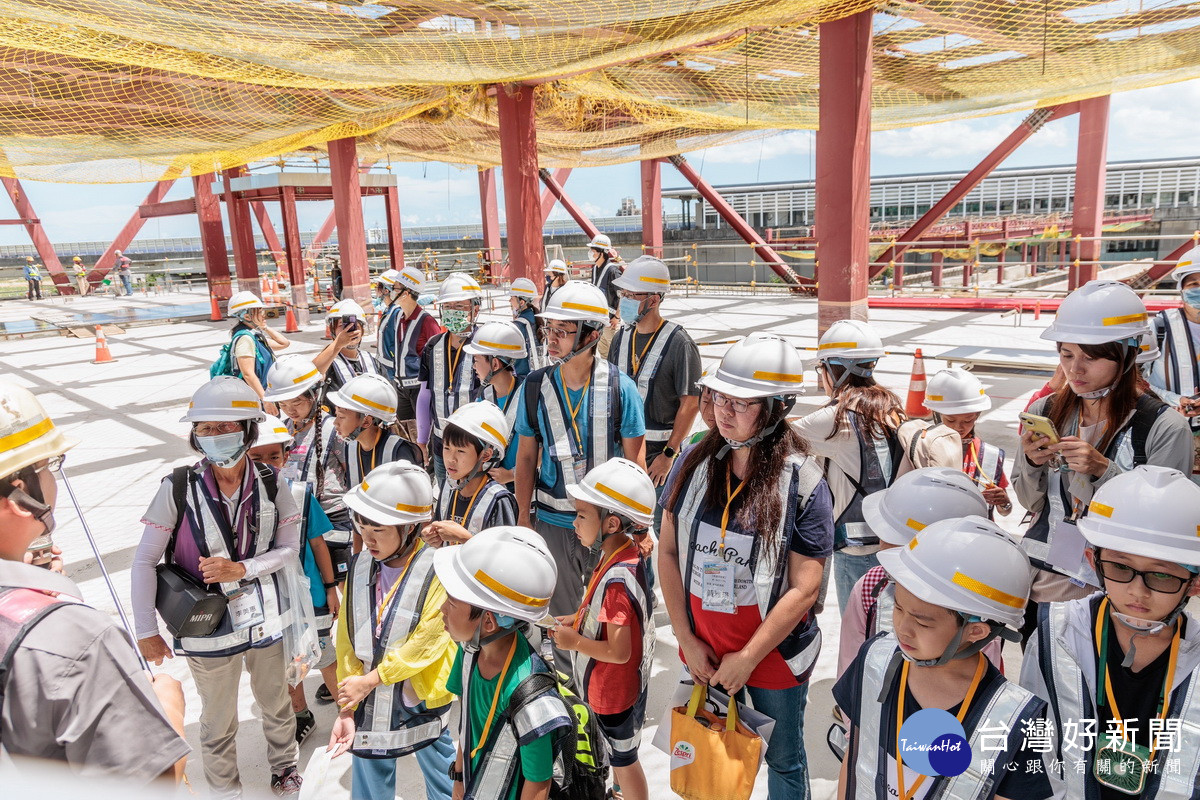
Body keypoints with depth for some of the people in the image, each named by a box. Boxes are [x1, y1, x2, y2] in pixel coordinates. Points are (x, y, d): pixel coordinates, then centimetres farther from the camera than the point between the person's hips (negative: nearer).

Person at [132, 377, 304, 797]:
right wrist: (146, 632, -8)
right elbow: (144, 562, -10)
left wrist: (243, 568, -21)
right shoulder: (178, 489, -18)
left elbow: (290, 548, -5)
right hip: (208, 625, -2)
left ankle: (284, 763, 50)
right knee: (219, 721, 18)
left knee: (276, 703, 24)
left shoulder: (270, 484, -13)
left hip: (264, 618, 2)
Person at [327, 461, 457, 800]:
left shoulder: (437, 571, -21)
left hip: (421, 698, -4)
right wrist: (347, 709, -4)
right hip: (369, 700, 4)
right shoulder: (360, 567, -5)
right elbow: (348, 641, -2)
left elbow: (427, 641, -20)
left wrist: (370, 679, -15)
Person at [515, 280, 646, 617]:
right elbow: (527, 456, 3)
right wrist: (524, 515, 4)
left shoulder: (620, 387, -11)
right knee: (563, 615, 18)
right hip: (554, 522, 2)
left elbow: (635, 461, -6)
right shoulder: (535, 386, -5)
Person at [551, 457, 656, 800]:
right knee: (616, 754, 29)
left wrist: (574, 642, -20)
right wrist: (577, 619, -1)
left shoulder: (618, 579, -35)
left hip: (614, 691, -8)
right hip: (612, 686, 8)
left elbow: (618, 652, -30)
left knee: (623, 759, 16)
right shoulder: (621, 553, -7)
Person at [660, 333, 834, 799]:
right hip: (703, 648, 3)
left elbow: (803, 589, -17)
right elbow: (669, 552, -3)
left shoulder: (803, 482, -18)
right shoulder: (694, 463, -7)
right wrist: (686, 639, -5)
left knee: (783, 760, 20)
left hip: (775, 653, -3)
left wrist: (748, 658, -15)